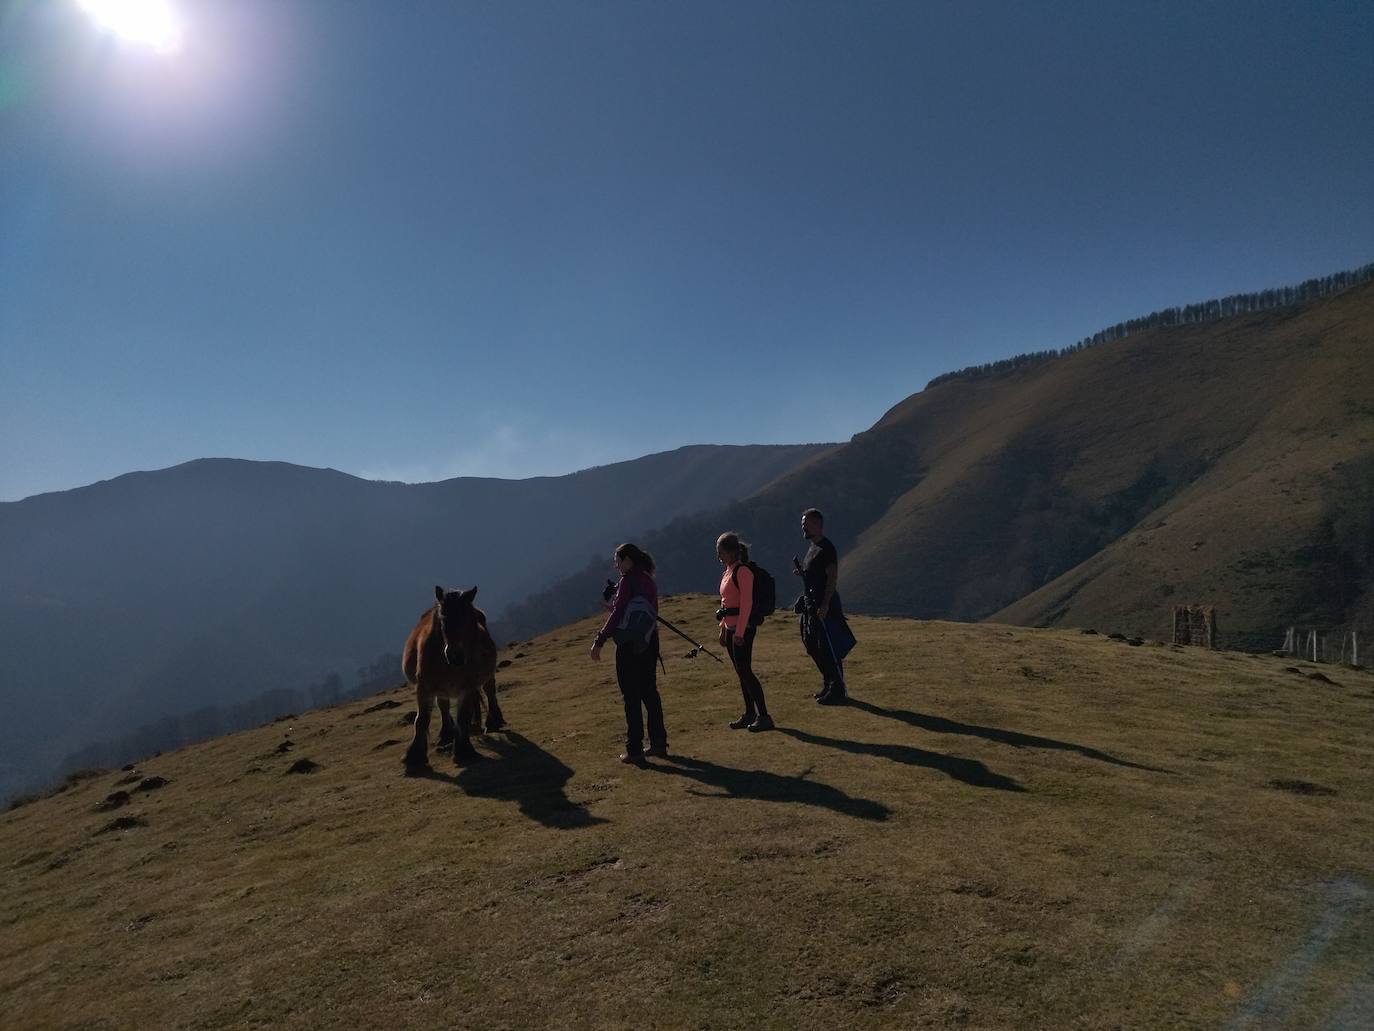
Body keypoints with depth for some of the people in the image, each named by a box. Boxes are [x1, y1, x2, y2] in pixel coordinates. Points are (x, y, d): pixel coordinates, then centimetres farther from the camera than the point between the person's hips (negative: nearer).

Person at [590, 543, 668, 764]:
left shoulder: (628, 580, -11)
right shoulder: (649, 580, 12)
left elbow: (618, 613, -17)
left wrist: (599, 641, -14)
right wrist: (616, 608, 22)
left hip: (629, 645, -8)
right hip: (649, 643, 8)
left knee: (632, 698, -1)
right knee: (650, 693, 16)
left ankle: (634, 751, 3)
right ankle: (659, 743, 21)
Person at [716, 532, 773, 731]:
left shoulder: (742, 572, -14)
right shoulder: (727, 572, 15)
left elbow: (746, 604, -19)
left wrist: (739, 632, -21)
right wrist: (723, 629, 20)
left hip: (742, 629, -9)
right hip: (731, 629, 9)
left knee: (745, 671, -9)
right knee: (741, 672, 12)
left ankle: (764, 717, -4)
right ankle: (749, 714, 19)